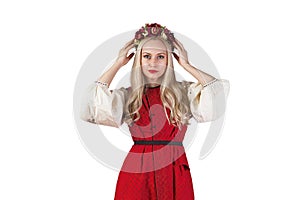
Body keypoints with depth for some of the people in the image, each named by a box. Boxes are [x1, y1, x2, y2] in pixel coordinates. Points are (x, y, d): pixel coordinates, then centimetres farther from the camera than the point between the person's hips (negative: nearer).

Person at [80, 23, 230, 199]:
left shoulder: (185, 91, 3)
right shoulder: (127, 95, 6)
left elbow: (218, 90, -11)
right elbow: (98, 101, -10)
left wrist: (186, 65, -2)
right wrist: (119, 63, 0)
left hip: (174, 171, 0)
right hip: (136, 170, 1)